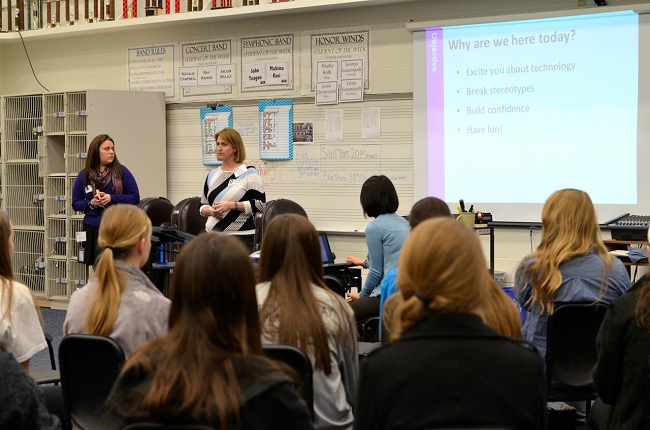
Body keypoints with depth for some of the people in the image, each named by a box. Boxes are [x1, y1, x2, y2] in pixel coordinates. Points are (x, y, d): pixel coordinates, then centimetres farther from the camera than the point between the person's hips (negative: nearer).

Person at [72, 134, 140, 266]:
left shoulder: (122, 172, 3)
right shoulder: (84, 176, 8)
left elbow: (135, 197, -1)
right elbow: (75, 203, 9)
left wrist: (111, 198, -13)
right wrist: (91, 203, -10)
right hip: (93, 230, 2)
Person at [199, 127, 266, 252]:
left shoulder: (249, 173, -2)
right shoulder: (212, 174, 15)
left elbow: (260, 204, -8)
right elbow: (203, 205, 19)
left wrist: (231, 205, -16)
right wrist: (211, 211, -4)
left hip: (241, 237, -5)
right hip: (213, 236, 5)